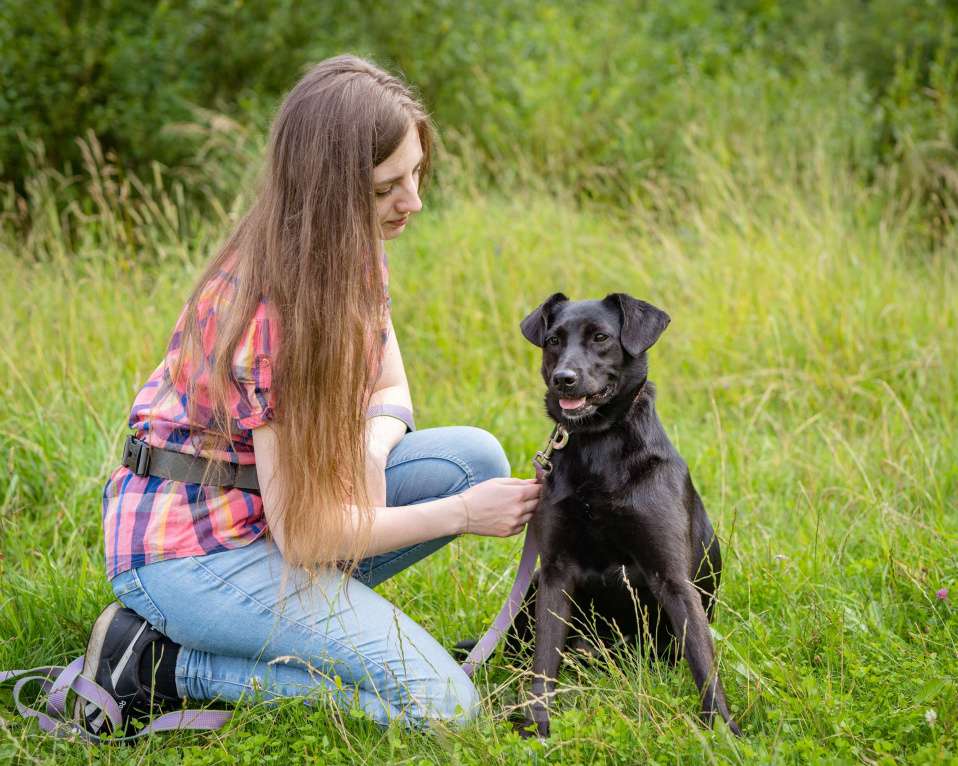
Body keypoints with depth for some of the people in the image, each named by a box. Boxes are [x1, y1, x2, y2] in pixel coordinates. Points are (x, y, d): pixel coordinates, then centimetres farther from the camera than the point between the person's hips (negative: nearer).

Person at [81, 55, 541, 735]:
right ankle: (161, 662, -8)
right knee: (439, 704, -17)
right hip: (191, 544, -9)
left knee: (476, 455, -6)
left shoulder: (356, 254, 0)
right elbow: (304, 534, -23)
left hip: (273, 503, 9)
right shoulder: (277, 305, -27)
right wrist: (461, 513, -16)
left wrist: (369, 456, -13)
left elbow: (389, 394, 11)